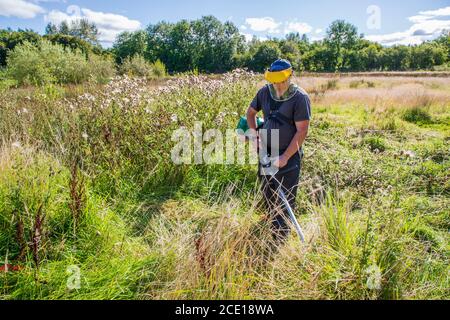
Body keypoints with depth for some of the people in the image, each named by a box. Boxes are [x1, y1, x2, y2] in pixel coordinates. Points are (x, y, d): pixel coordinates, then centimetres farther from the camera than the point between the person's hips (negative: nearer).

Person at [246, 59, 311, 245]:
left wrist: (285, 157, -20)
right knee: (267, 195, 19)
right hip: (266, 152, 6)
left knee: (285, 202, -1)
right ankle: (271, 230, 40)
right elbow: (251, 111, 17)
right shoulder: (265, 92, 0)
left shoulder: (300, 98, -17)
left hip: (289, 156, -6)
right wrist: (253, 131, 1)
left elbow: (302, 131, -19)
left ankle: (281, 240, 12)